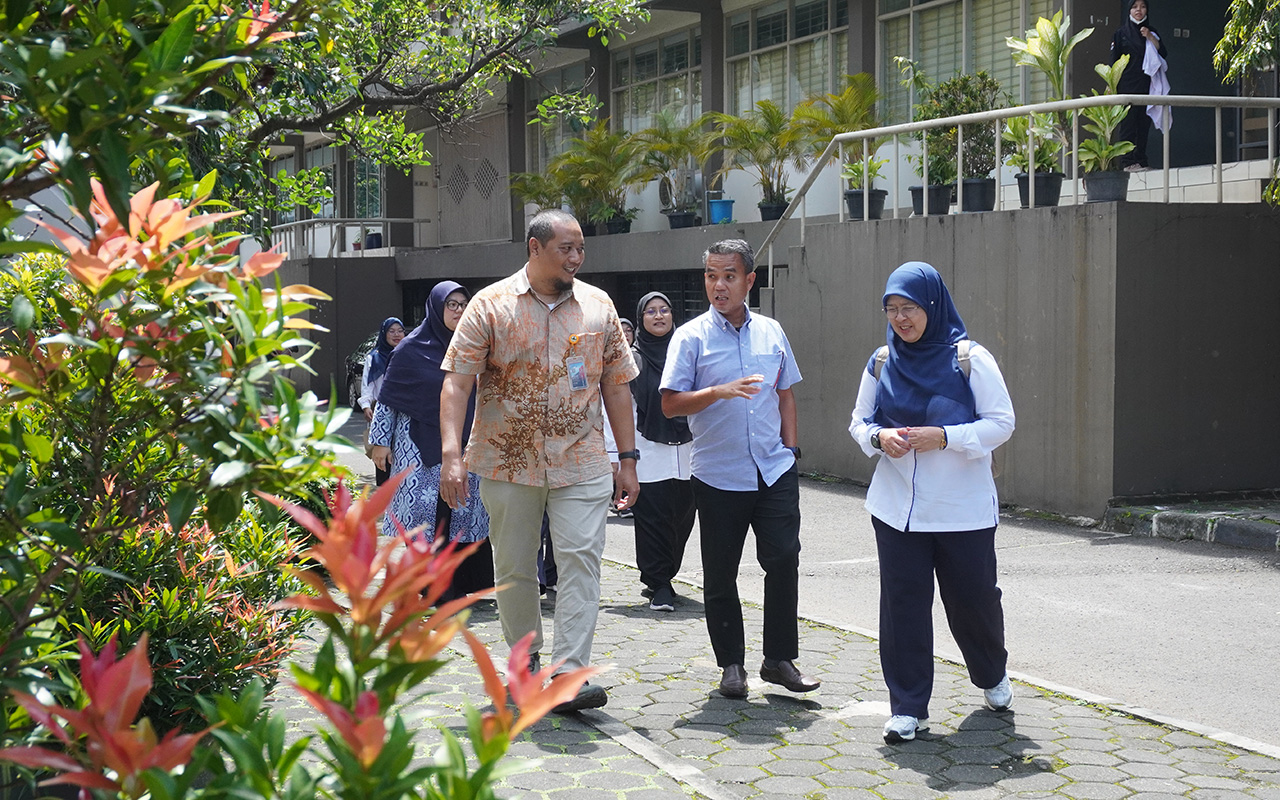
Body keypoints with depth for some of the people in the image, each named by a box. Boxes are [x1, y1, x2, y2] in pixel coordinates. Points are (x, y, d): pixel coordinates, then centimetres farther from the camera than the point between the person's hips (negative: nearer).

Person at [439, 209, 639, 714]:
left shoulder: (599, 306, 7)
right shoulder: (491, 305, -2)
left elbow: (616, 386, 11)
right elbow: (456, 382, -7)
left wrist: (628, 460, 8)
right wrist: (451, 454, -19)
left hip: (581, 462, 1)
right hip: (508, 461, -1)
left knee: (580, 560, -10)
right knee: (514, 567, 9)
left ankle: (568, 675, -11)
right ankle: (525, 663, 27)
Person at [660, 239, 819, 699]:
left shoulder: (771, 333, 10)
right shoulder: (691, 337, -2)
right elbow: (671, 404, -8)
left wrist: (790, 448, 11)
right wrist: (720, 392, -21)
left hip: (775, 471, 3)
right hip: (719, 475, -2)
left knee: (784, 558, -3)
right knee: (720, 575, 4)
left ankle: (780, 660, 10)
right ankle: (731, 664, 18)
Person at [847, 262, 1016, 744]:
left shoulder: (970, 359, -6)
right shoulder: (882, 362, 5)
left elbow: (1001, 424, -7)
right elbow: (859, 422, 13)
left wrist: (942, 437, -19)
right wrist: (878, 437, -10)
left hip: (964, 510, -2)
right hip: (897, 509, 3)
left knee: (973, 599, 8)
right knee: (903, 604, 0)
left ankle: (992, 676, 38)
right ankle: (908, 708, 9)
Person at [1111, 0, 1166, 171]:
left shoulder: (1151, 32, 16)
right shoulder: (1121, 33, 7)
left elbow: (1163, 54, 4)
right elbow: (1114, 61, 2)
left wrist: (1150, 37, -10)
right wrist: (1113, 86, -7)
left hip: (1146, 86, 3)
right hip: (1127, 86, -3)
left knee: (1144, 125, 1)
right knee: (1128, 124, -9)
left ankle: (1141, 161, 4)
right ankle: (1128, 161, -11)